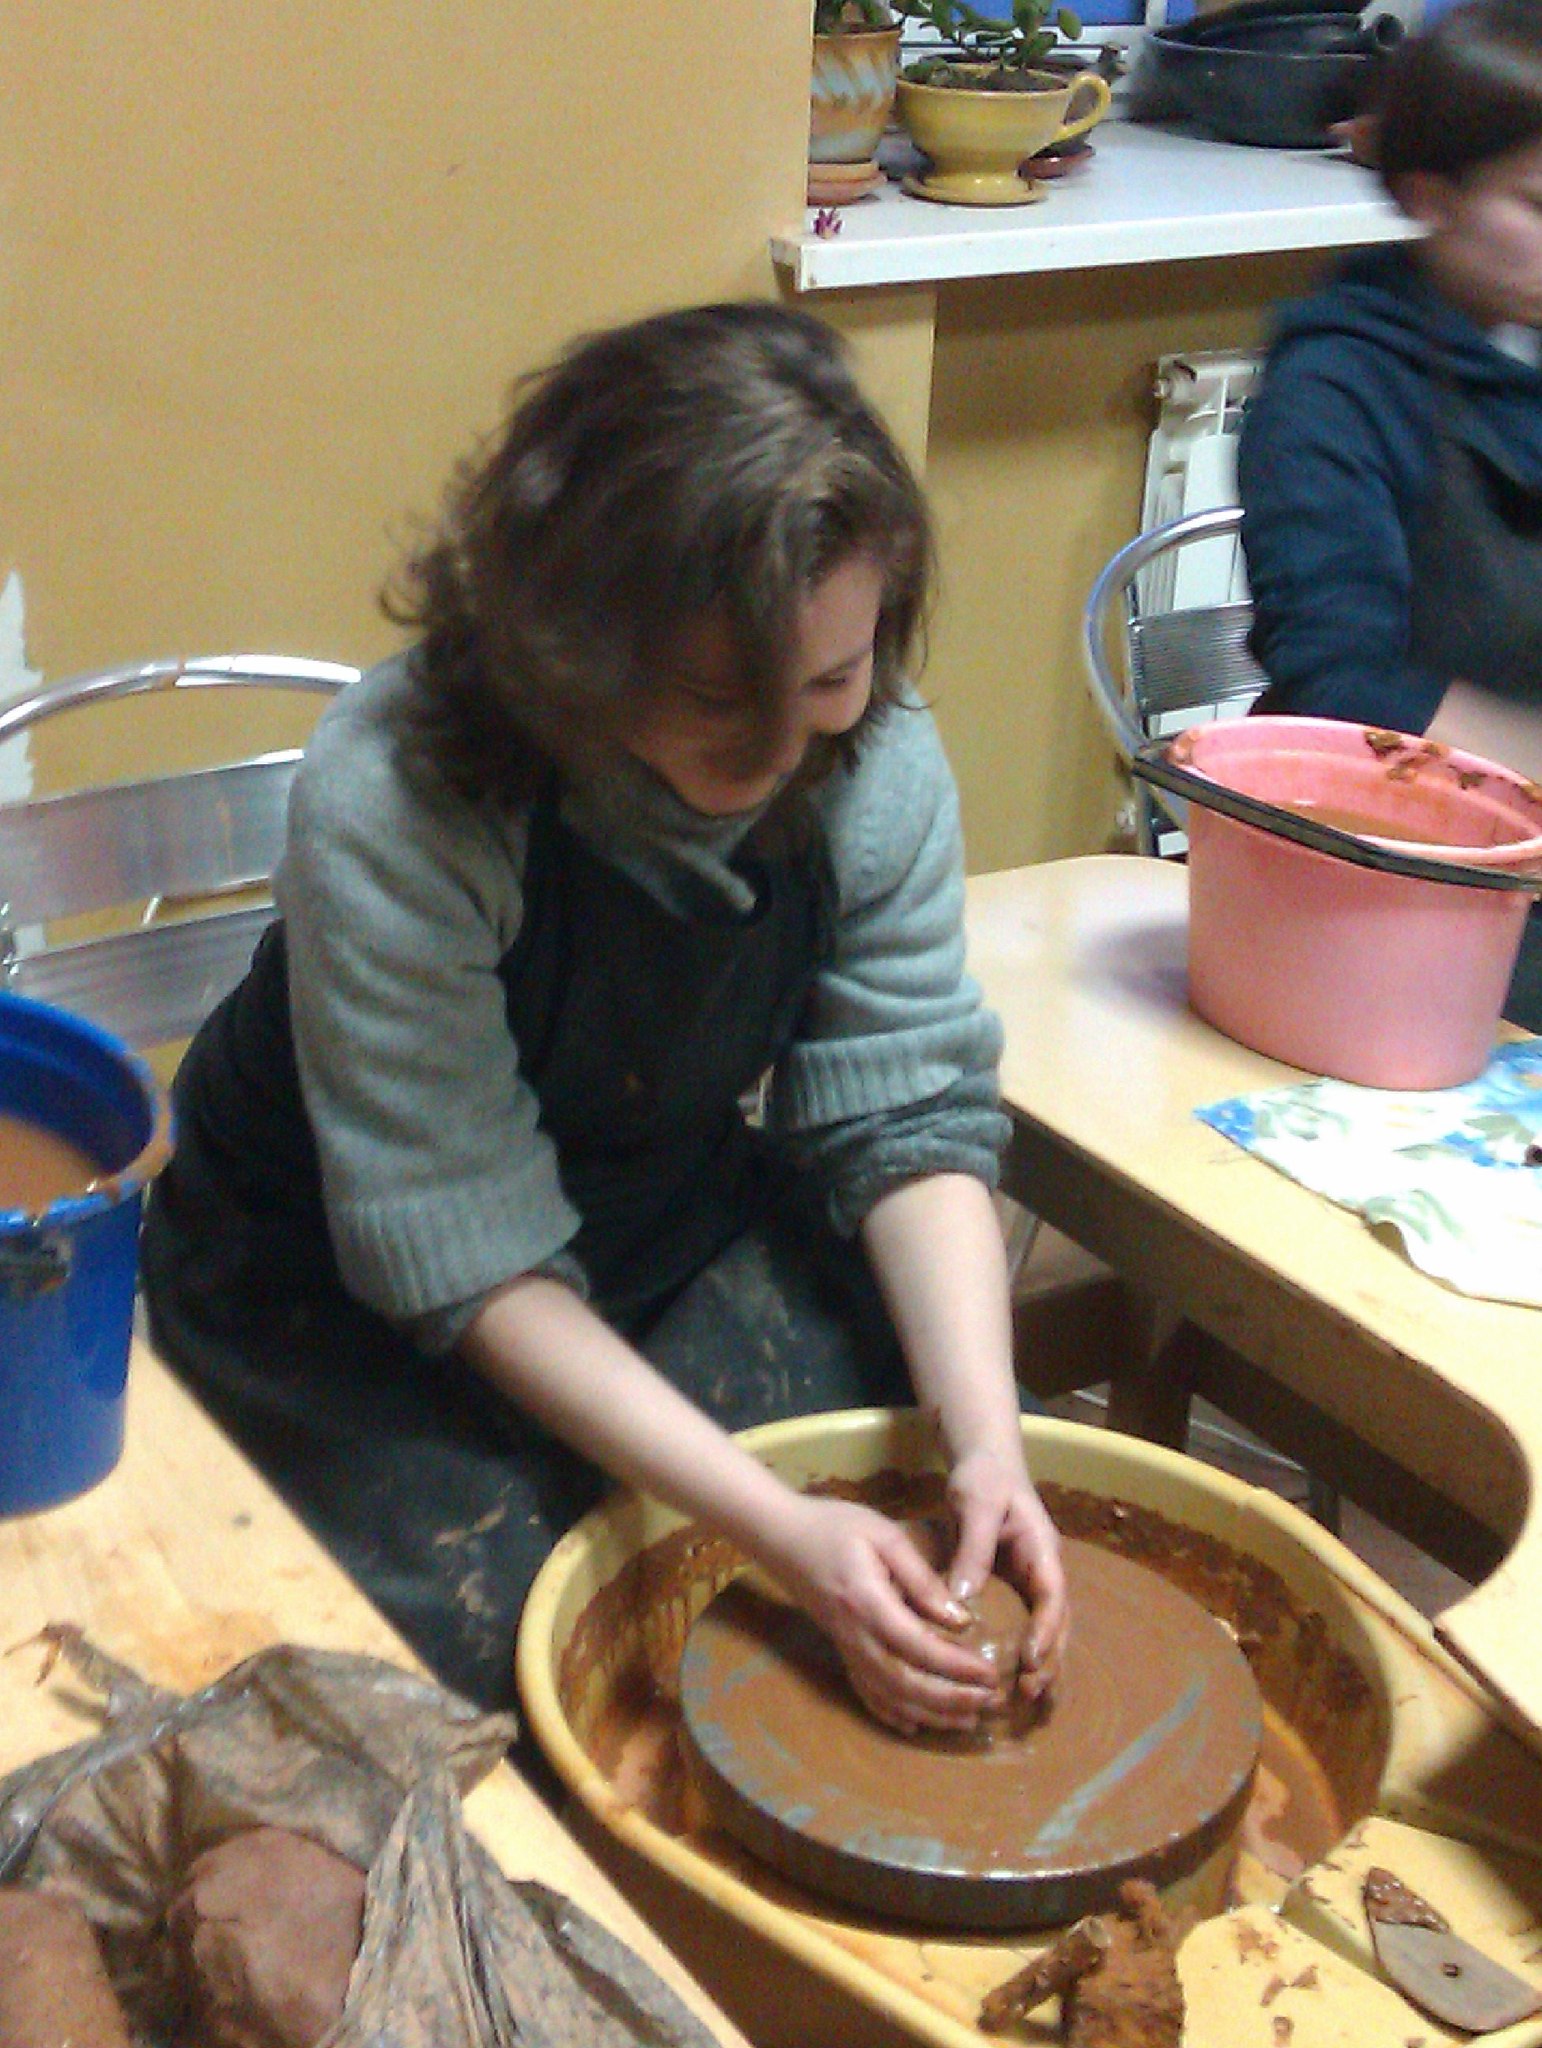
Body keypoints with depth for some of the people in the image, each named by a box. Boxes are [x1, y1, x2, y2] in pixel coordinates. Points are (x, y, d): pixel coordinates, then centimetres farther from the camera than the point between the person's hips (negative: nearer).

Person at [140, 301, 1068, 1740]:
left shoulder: (874, 756, -18)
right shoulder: (390, 810, -32)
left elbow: (908, 1121, -13)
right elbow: (471, 1266, -28)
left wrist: (986, 1440, -28)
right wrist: (780, 1531, -34)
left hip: (677, 1217, 4)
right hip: (353, 1294, -4)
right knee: (495, 1623, -25)